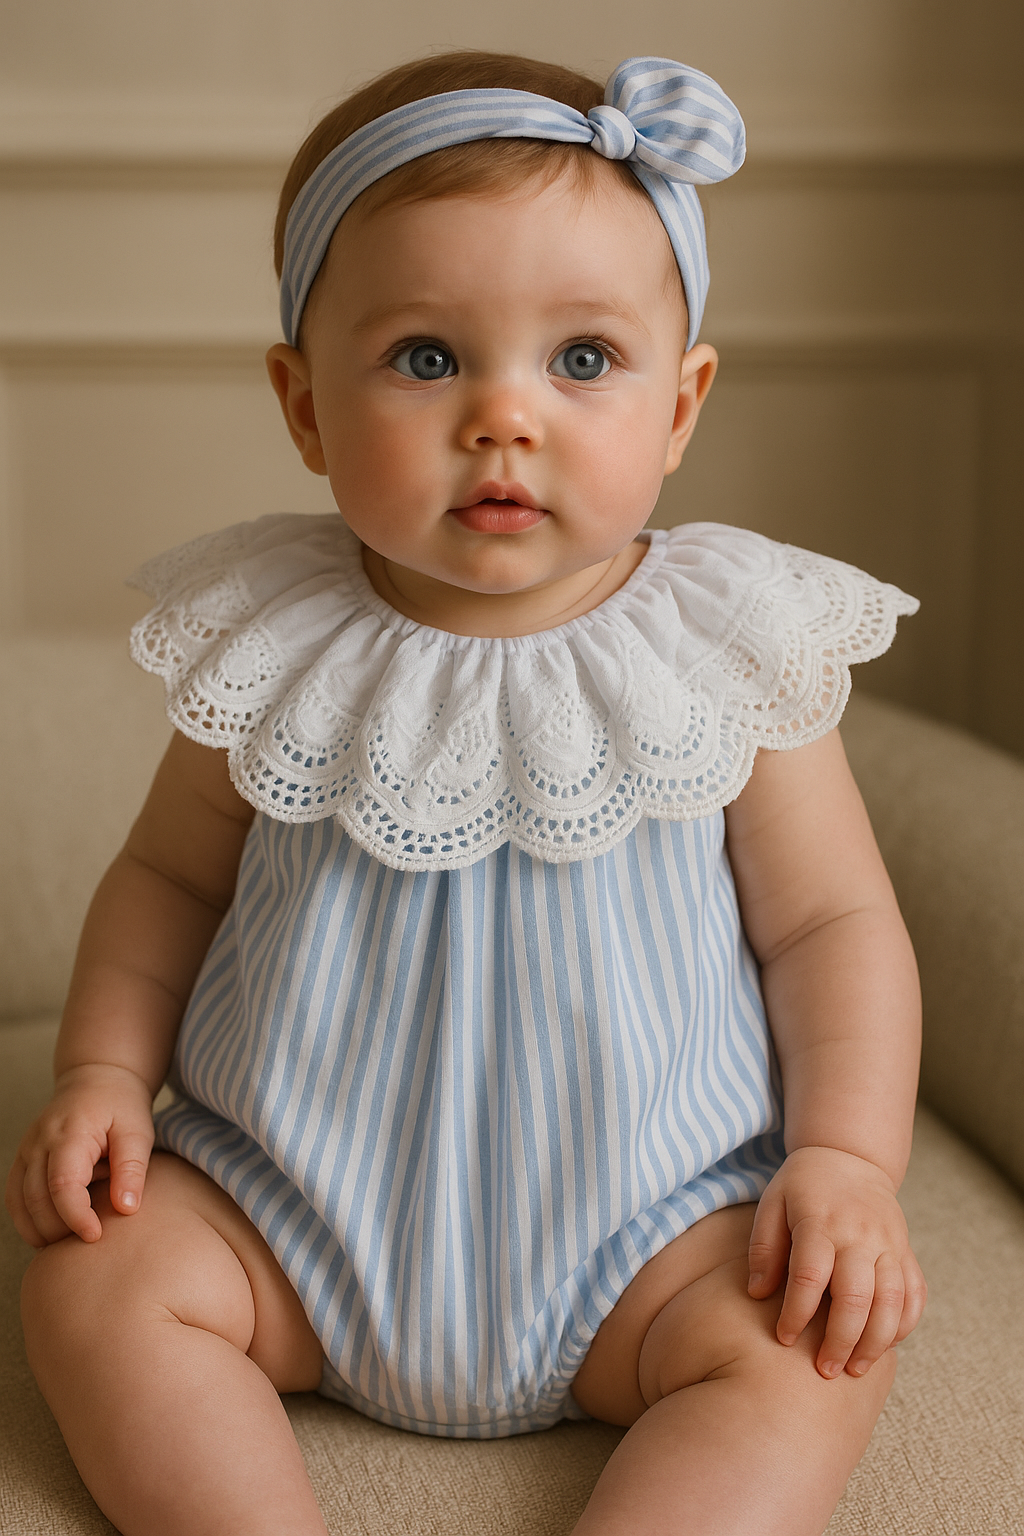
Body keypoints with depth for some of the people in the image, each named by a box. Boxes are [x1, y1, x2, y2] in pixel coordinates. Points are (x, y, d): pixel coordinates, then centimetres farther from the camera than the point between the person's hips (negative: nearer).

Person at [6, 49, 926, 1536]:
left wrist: (846, 1159, -14)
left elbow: (833, 925, -1)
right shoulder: (270, 648, -5)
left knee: (809, 1350, -23)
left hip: (648, 1221, -1)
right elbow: (169, 871, 9)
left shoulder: (735, 653, -8)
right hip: (295, 1192, 2)